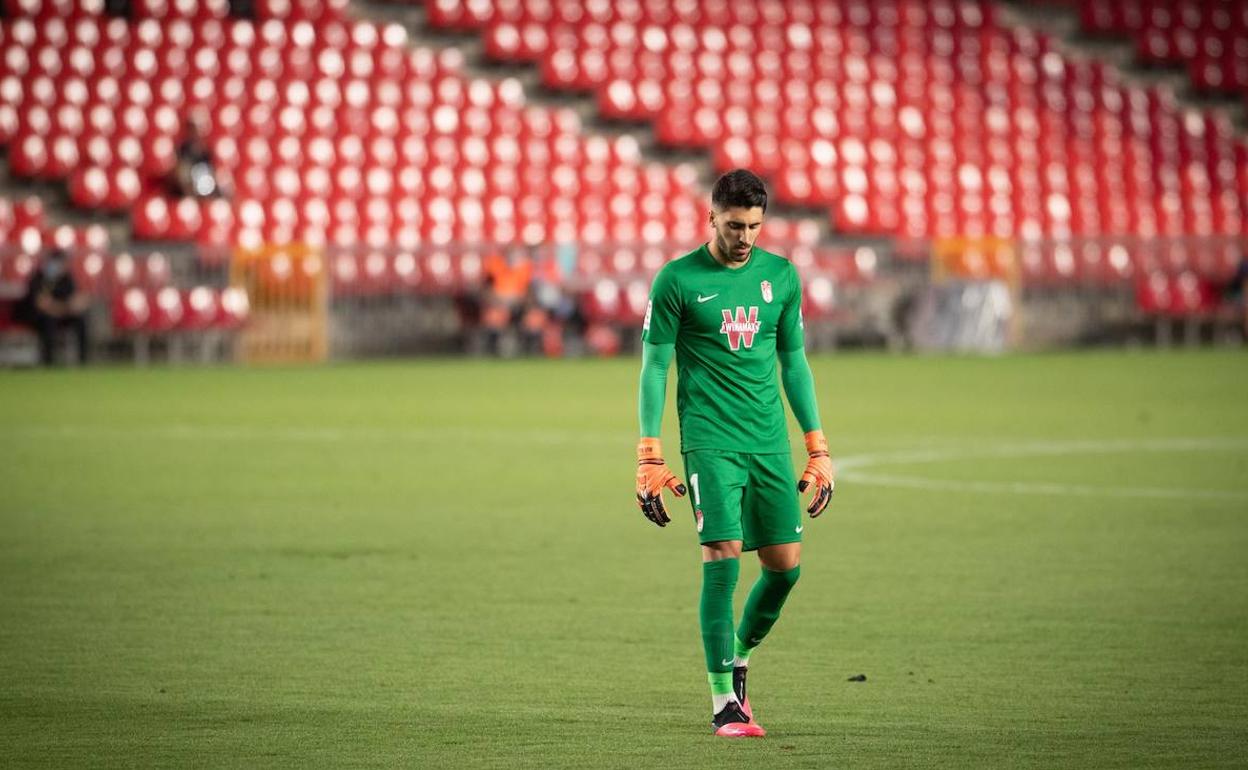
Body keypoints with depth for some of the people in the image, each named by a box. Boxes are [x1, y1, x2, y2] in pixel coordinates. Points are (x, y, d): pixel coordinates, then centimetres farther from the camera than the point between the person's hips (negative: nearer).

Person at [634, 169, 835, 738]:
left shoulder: (781, 275, 9)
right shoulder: (677, 280, -3)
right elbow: (653, 369, 0)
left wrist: (818, 449, 13)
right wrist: (650, 458, -6)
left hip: (770, 443, 4)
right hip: (710, 441, -4)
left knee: (785, 565, 1)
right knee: (723, 559, -12)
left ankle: (740, 659, 28)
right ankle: (725, 703, -6)